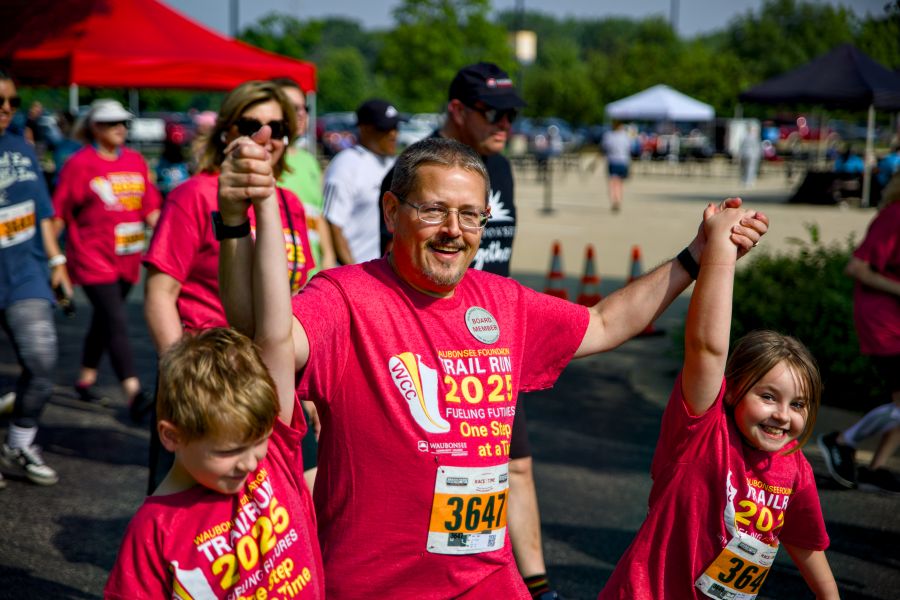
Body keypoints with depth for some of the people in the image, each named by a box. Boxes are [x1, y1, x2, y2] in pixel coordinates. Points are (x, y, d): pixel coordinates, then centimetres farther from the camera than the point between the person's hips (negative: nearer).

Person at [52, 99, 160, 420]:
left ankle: (86, 379, 34)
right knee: (117, 323, -14)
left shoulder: (135, 161, 8)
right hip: (93, 257, -6)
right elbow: (59, 212, -5)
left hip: (127, 258, 6)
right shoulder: (80, 163, -8)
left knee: (103, 319, 17)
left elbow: (150, 208, 12)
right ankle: (134, 395, -18)